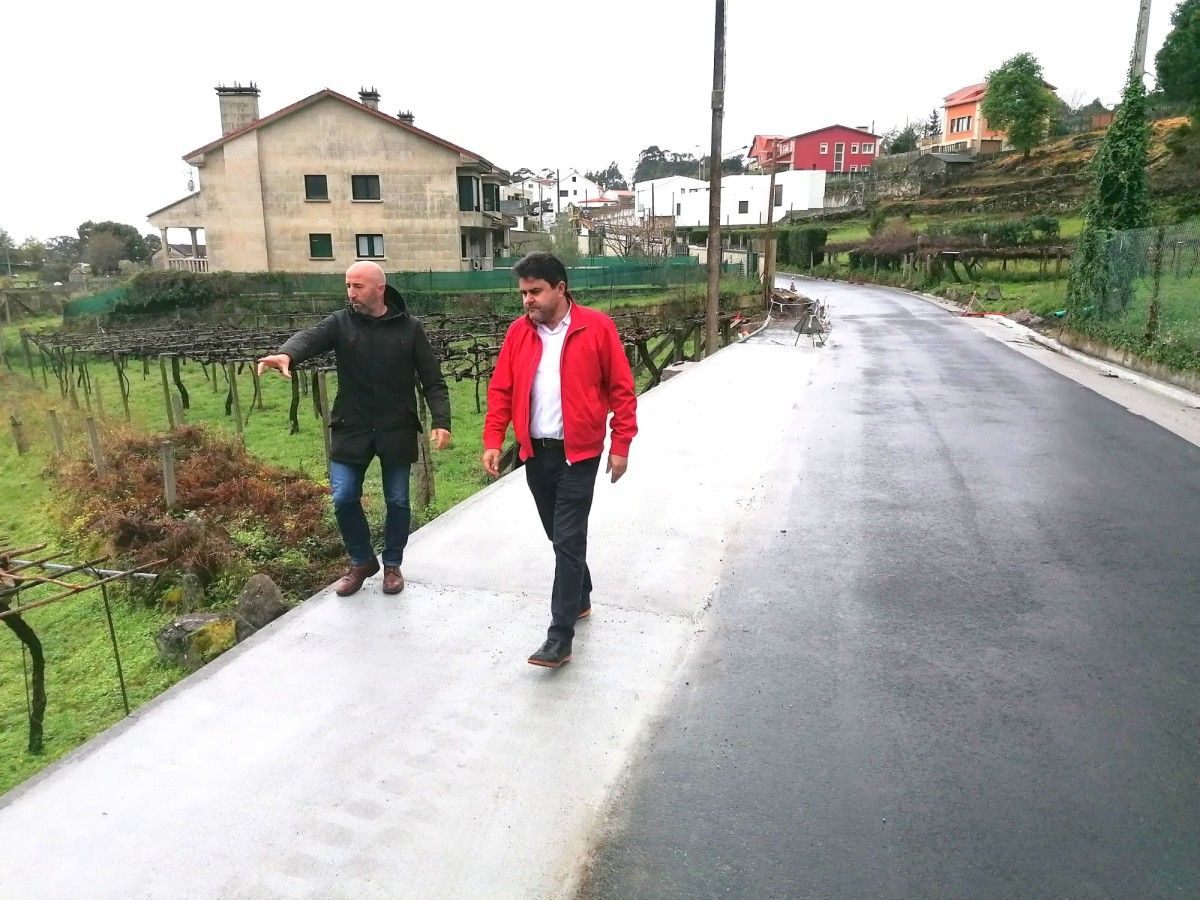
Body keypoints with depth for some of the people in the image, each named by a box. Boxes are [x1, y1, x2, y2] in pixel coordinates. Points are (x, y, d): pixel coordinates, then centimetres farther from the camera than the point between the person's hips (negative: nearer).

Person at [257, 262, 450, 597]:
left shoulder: (409, 328, -2)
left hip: (397, 431, -1)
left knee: (397, 501, 9)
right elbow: (310, 336, -22)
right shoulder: (340, 323, 0)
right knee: (344, 499, 1)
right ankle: (362, 561, 25)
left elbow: (433, 381, -3)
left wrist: (441, 421, -17)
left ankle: (392, 564, 30)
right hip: (351, 430, 1)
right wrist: (287, 354, -45)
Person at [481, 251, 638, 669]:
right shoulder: (518, 332, 4)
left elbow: (622, 390, -5)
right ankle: (580, 598, 38)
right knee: (560, 536, 16)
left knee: (568, 540, -5)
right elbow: (501, 390, 7)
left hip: (578, 453, -5)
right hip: (536, 452, 5)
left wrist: (621, 445, -6)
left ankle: (560, 636, 1)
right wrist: (493, 440, -2)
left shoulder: (596, 327, -8)